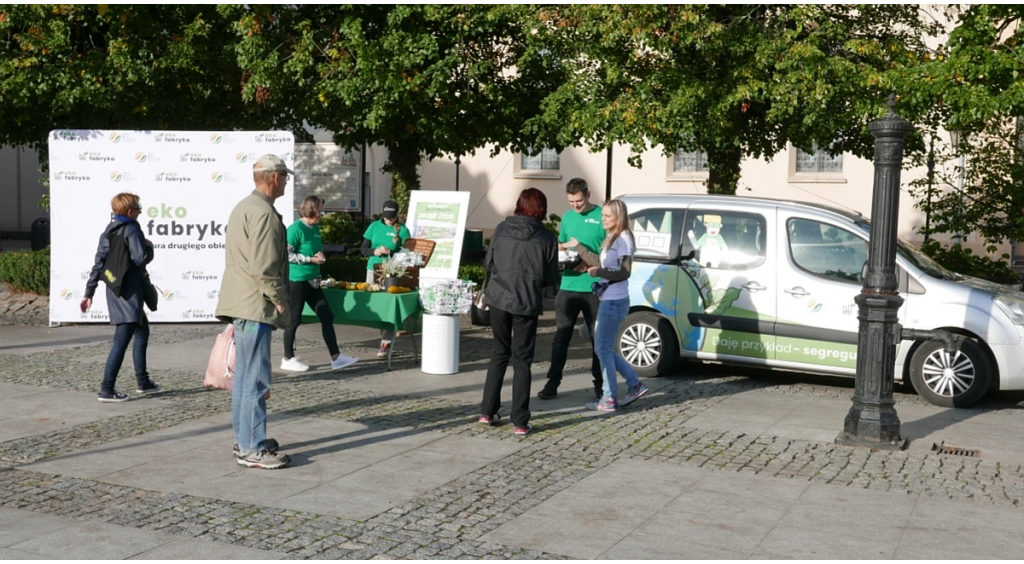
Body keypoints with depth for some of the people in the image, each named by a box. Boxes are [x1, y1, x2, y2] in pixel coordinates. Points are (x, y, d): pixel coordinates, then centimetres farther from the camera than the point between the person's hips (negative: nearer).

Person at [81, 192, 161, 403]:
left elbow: (98, 264, 11)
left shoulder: (108, 232, 13)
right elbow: (140, 258, -22)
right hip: (129, 293, -9)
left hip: (114, 291, 9)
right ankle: (106, 389, -11)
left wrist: (89, 293, 11)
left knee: (142, 332, 22)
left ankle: (142, 381, 28)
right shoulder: (131, 229, -11)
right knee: (121, 341, -9)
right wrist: (149, 247, 0)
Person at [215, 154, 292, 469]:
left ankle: (245, 440, 25)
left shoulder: (244, 207, 18)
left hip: (242, 303, 11)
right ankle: (252, 450, -4)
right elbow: (263, 266, -22)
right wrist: (279, 299, -11)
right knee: (256, 379, -8)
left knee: (245, 376, 16)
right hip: (255, 305, -11)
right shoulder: (263, 212, -16)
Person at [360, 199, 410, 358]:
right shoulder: (374, 226, 8)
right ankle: (386, 336, 19)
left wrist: (390, 252, -20)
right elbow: (363, 249, 7)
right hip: (373, 270, 4)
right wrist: (374, 251, -14)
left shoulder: (402, 230, -1)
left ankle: (386, 342, -6)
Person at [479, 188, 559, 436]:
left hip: (498, 299, 2)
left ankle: (487, 411, 21)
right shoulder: (547, 238, -6)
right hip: (527, 304, -2)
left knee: (499, 353, 19)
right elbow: (551, 278, 0)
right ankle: (520, 422, 7)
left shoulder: (501, 229, 0)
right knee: (522, 360, 7)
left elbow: (488, 264, 7)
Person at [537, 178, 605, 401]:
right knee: (561, 337, 4)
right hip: (568, 286, 4)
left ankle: (599, 384, 18)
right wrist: (564, 247, -3)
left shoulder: (602, 216, -5)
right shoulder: (567, 217, 10)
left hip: (594, 288, -3)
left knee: (598, 338, 8)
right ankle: (553, 382, 8)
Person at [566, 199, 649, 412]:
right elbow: (599, 262, 22)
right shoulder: (612, 238, 15)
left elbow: (624, 272, -18)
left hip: (615, 302, -9)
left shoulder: (623, 238, -13)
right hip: (609, 300, 10)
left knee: (604, 348, -3)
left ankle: (610, 399, 4)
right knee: (604, 348, 14)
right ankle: (635, 384, 21)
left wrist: (599, 272, -25)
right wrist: (577, 247, 24)